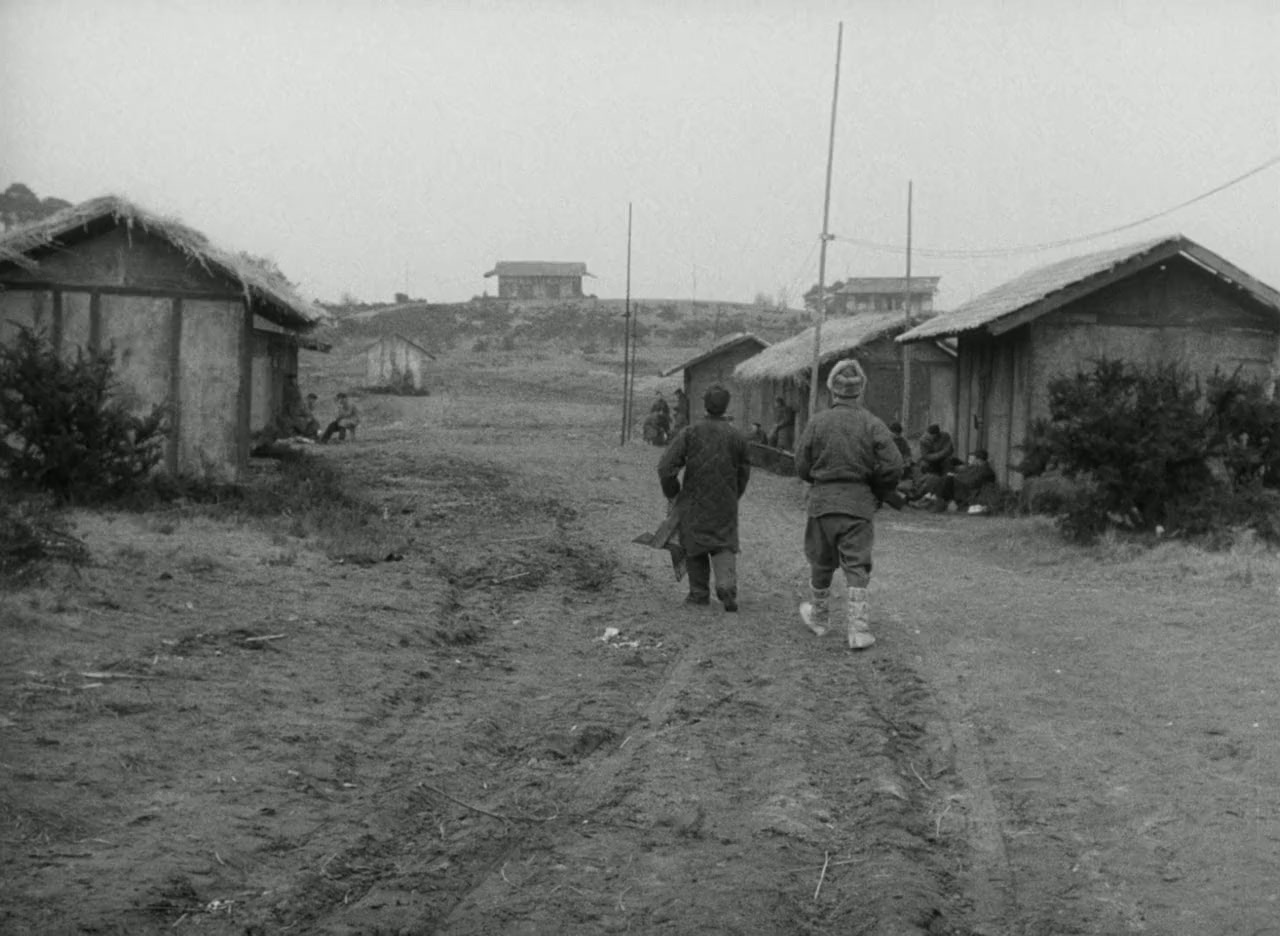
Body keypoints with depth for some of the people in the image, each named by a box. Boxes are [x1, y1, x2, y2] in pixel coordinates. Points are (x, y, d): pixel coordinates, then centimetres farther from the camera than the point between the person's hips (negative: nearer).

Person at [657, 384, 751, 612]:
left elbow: (666, 467, -14)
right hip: (725, 504, 1)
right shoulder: (736, 436, -2)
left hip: (694, 501, -1)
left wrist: (672, 493, 3)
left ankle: (699, 593, 18)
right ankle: (727, 586, -14)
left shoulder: (690, 433, -11)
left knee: (695, 546, 13)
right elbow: (743, 473, 8)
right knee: (724, 545, 8)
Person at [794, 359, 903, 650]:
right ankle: (858, 628, -4)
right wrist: (880, 493, 8)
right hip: (860, 504, 0)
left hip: (823, 502, 1)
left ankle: (819, 616, 35)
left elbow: (801, 466, -1)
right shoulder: (873, 425, -6)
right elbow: (893, 466, -10)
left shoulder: (817, 423, -6)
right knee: (857, 566, 3)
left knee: (821, 563, 17)